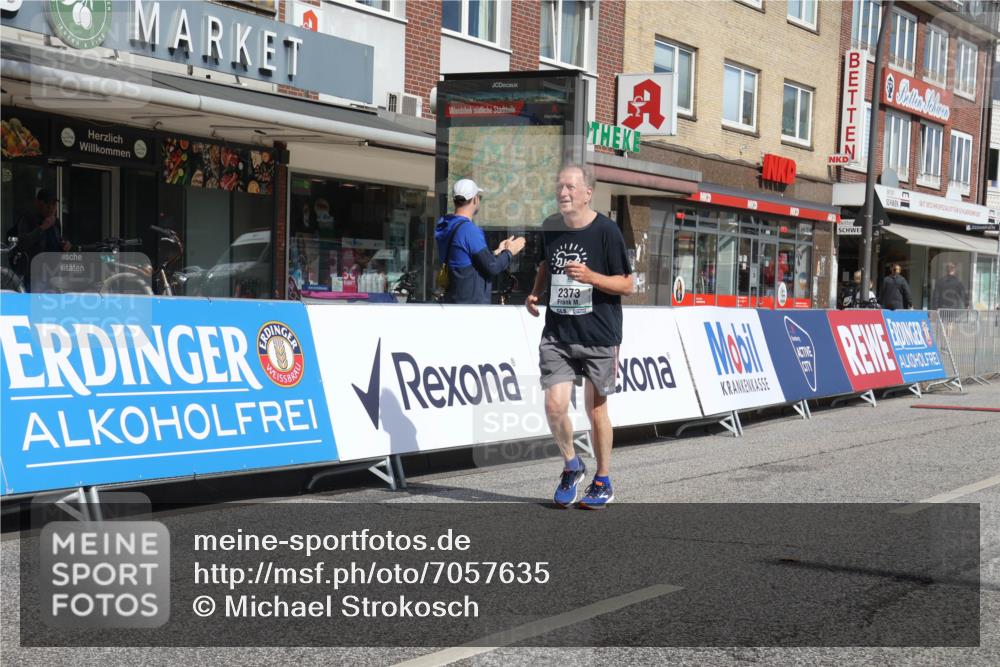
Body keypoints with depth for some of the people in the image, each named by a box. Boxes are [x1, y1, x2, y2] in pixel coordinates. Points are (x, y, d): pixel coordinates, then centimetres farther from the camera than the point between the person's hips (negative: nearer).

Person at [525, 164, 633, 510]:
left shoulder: (606, 230, -9)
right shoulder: (550, 227, 5)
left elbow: (626, 285, -7)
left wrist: (590, 276, -22)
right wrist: (536, 293, 7)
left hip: (599, 337, -3)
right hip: (557, 335, 3)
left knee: (596, 409, 7)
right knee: (554, 406, -8)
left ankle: (603, 481, 25)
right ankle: (572, 465, 20)